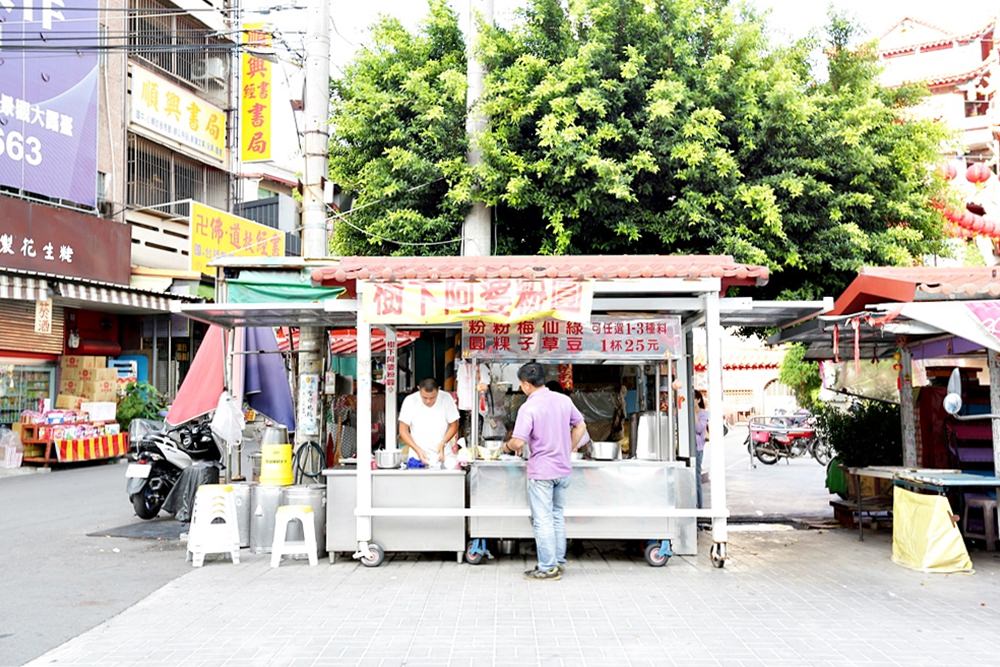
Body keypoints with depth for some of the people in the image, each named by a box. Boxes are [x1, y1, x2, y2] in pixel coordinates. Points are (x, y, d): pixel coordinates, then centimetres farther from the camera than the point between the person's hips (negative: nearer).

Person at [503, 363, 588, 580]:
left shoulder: (528, 408, -18)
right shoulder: (564, 400, 2)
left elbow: (518, 442, -22)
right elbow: (580, 427, 11)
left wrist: (507, 446, 0)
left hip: (541, 472, -7)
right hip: (563, 469, 7)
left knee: (543, 520, 2)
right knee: (558, 516, 17)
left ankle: (548, 568, 6)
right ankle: (559, 562, 24)